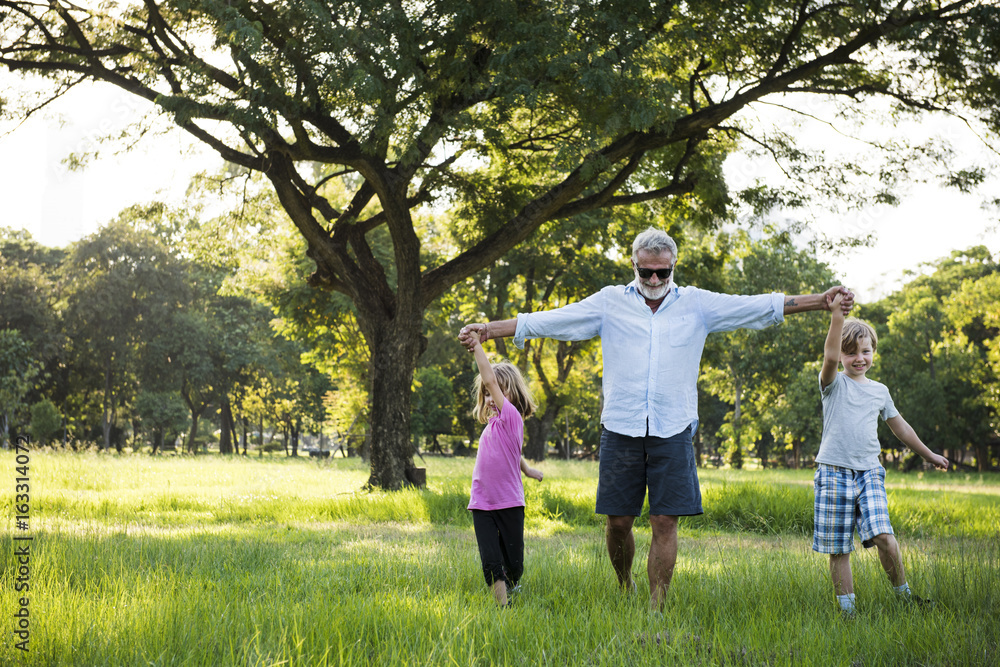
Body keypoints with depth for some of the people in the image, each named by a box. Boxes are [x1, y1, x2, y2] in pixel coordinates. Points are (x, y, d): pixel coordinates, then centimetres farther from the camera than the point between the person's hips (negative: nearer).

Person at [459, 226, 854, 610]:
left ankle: (656, 610, 4)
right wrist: (487, 330, -4)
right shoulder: (611, 302, 5)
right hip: (621, 429, 0)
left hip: (673, 431, 0)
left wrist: (822, 301, 1)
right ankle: (625, 591, 29)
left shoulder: (697, 304, 7)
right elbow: (547, 320, 2)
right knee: (617, 521, 4)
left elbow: (762, 307, 7)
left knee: (665, 522, -4)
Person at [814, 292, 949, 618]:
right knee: (838, 549, -1)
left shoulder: (880, 391, 16)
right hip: (834, 472, -2)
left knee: (883, 537, -15)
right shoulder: (834, 384, 2)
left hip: (869, 473, 2)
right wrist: (837, 316, -30)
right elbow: (830, 356, -20)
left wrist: (928, 454, 37)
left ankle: (903, 593, 4)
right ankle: (847, 609, 8)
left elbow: (899, 426, 29)